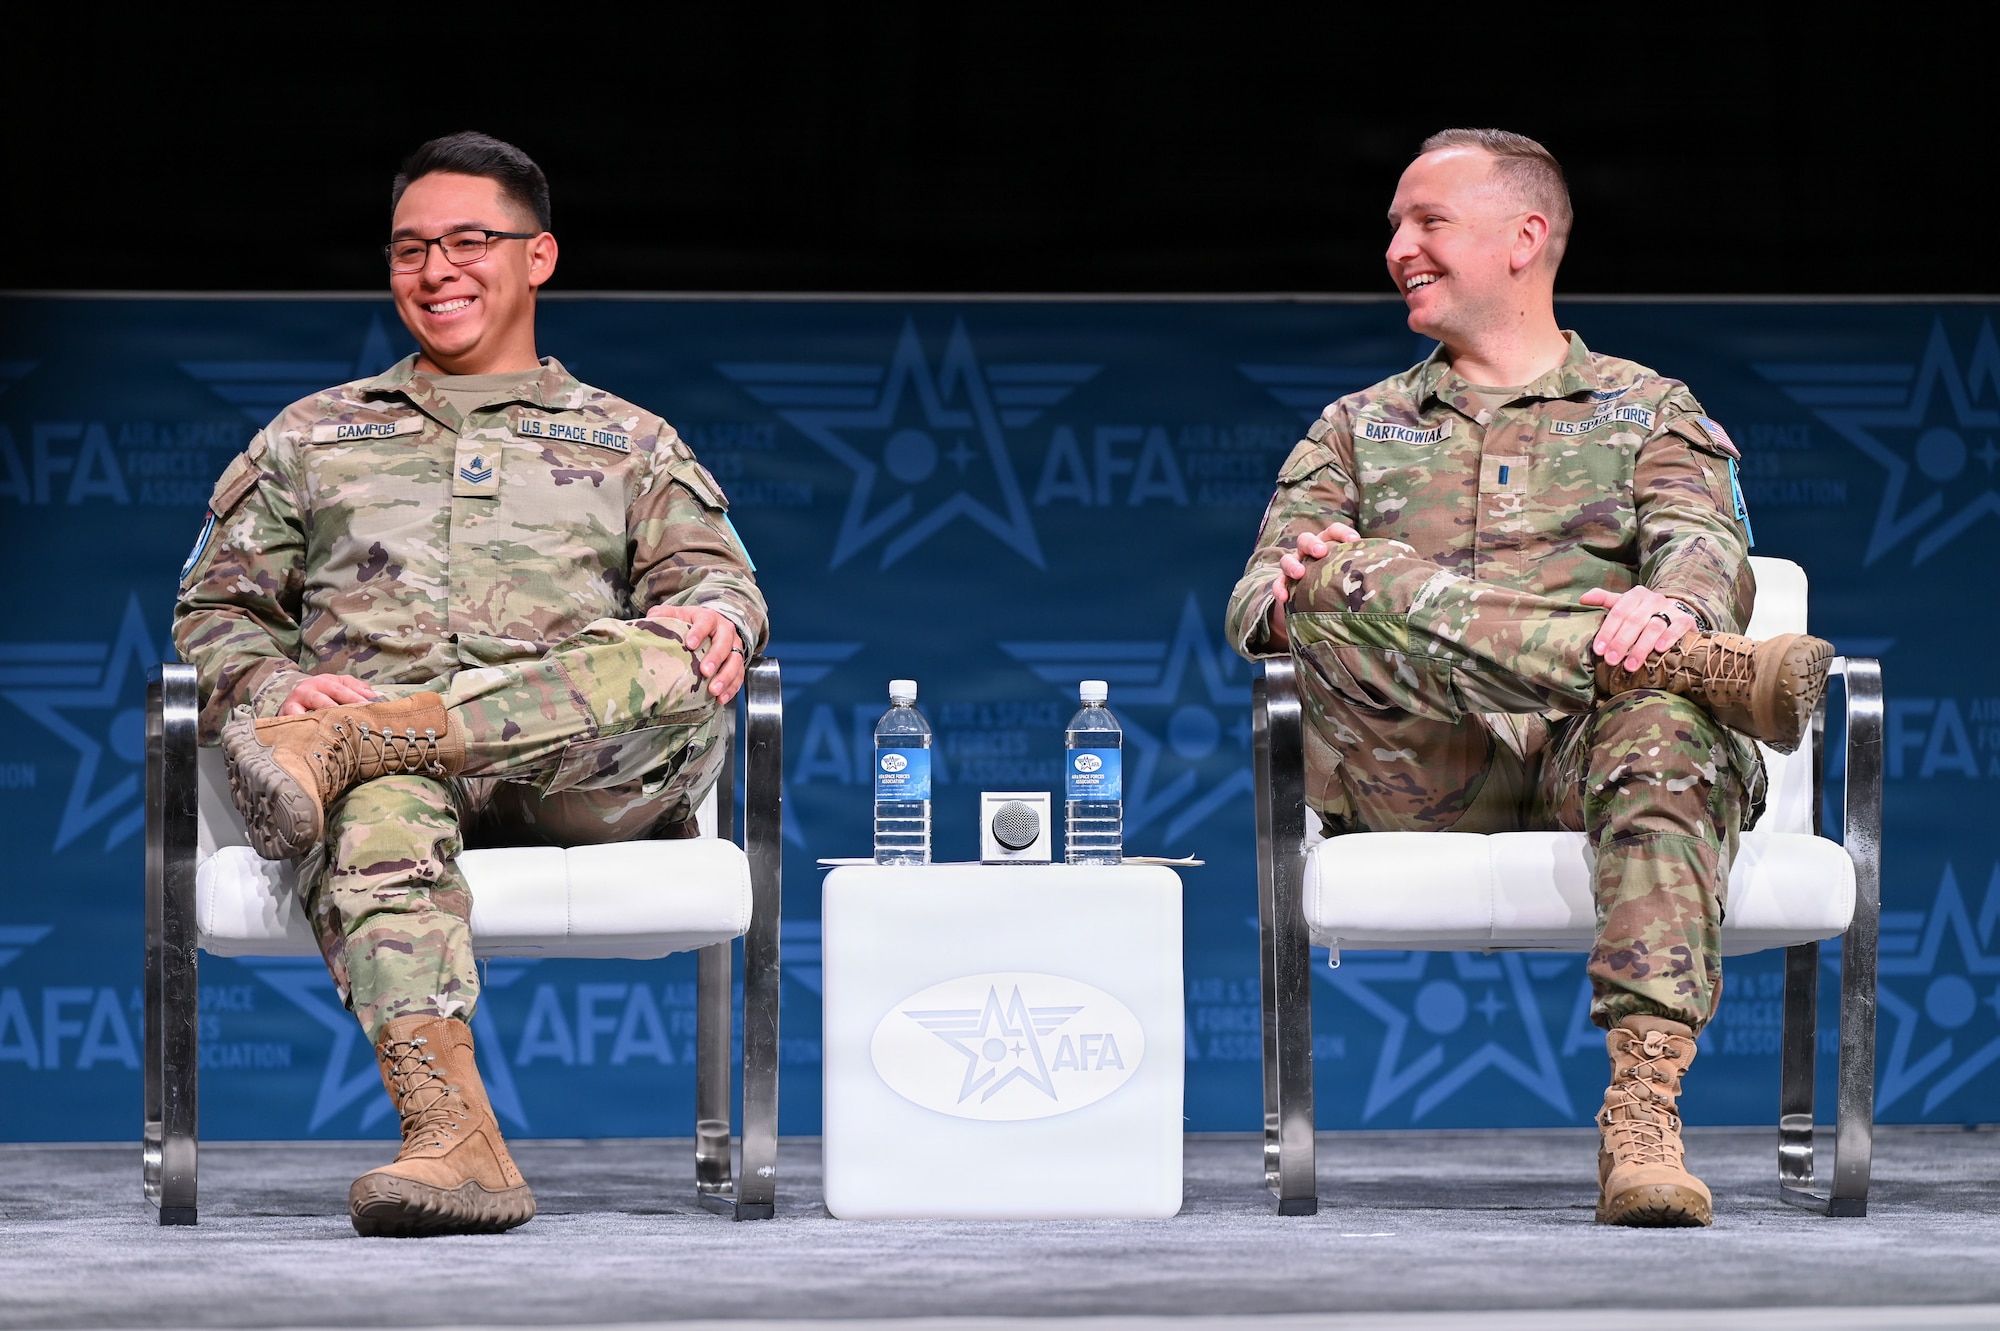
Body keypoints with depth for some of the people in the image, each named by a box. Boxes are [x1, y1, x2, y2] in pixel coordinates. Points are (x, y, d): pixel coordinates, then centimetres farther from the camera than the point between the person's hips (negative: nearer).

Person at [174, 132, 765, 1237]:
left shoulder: (631, 442, 30)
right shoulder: (311, 434, 31)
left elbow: (708, 571, 14)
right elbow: (216, 609, 22)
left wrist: (715, 615, -14)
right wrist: (273, 688, -3)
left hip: (577, 777, 0)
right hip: (394, 763, 0)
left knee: (673, 664, -35)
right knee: (379, 816, -40)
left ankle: (340, 744, -38)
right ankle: (452, 1139, -58)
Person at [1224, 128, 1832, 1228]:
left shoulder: (1648, 411, 23)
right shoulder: (1357, 427, 30)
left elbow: (1711, 554, 2)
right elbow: (1258, 599, 16)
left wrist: (1669, 602, -25)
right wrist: (1290, 593, -11)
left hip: (1585, 761, -1)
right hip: (1418, 783, 1)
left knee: (1666, 720, -40)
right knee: (1342, 589, -31)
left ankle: (1643, 1104, -54)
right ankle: (1711, 670, -37)